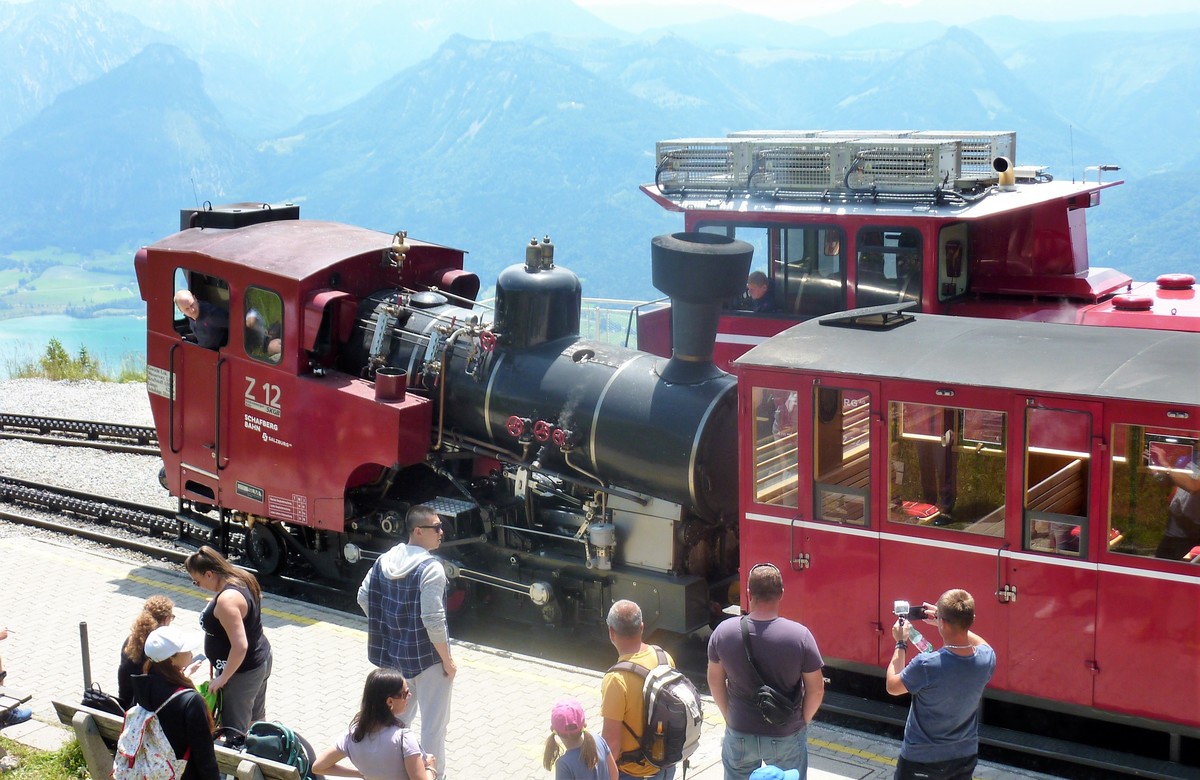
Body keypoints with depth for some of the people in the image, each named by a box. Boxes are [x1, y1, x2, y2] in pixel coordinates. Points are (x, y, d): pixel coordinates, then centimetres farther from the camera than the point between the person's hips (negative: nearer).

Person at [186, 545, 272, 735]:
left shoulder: (227, 599, -30)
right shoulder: (243, 579, 0)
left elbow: (240, 646, -31)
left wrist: (222, 678, -21)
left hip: (242, 671, -10)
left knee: (234, 732, 2)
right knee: (256, 719, 26)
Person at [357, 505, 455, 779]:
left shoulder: (385, 560, 0)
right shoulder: (431, 568, -22)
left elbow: (364, 598, 8)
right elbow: (433, 620, -24)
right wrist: (448, 661, -14)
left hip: (394, 654, 7)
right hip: (426, 657, -7)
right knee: (433, 722, 7)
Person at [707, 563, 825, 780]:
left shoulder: (724, 632, -13)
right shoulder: (799, 635, -19)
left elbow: (715, 681, 0)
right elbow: (816, 689, -12)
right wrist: (803, 721, 4)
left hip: (739, 734, 2)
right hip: (786, 737, -1)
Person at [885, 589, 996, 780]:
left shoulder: (925, 664, -29)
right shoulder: (987, 658, -14)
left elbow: (892, 687, -9)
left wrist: (901, 643, 0)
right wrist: (947, 621, 11)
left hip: (921, 758, -5)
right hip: (966, 756, 5)